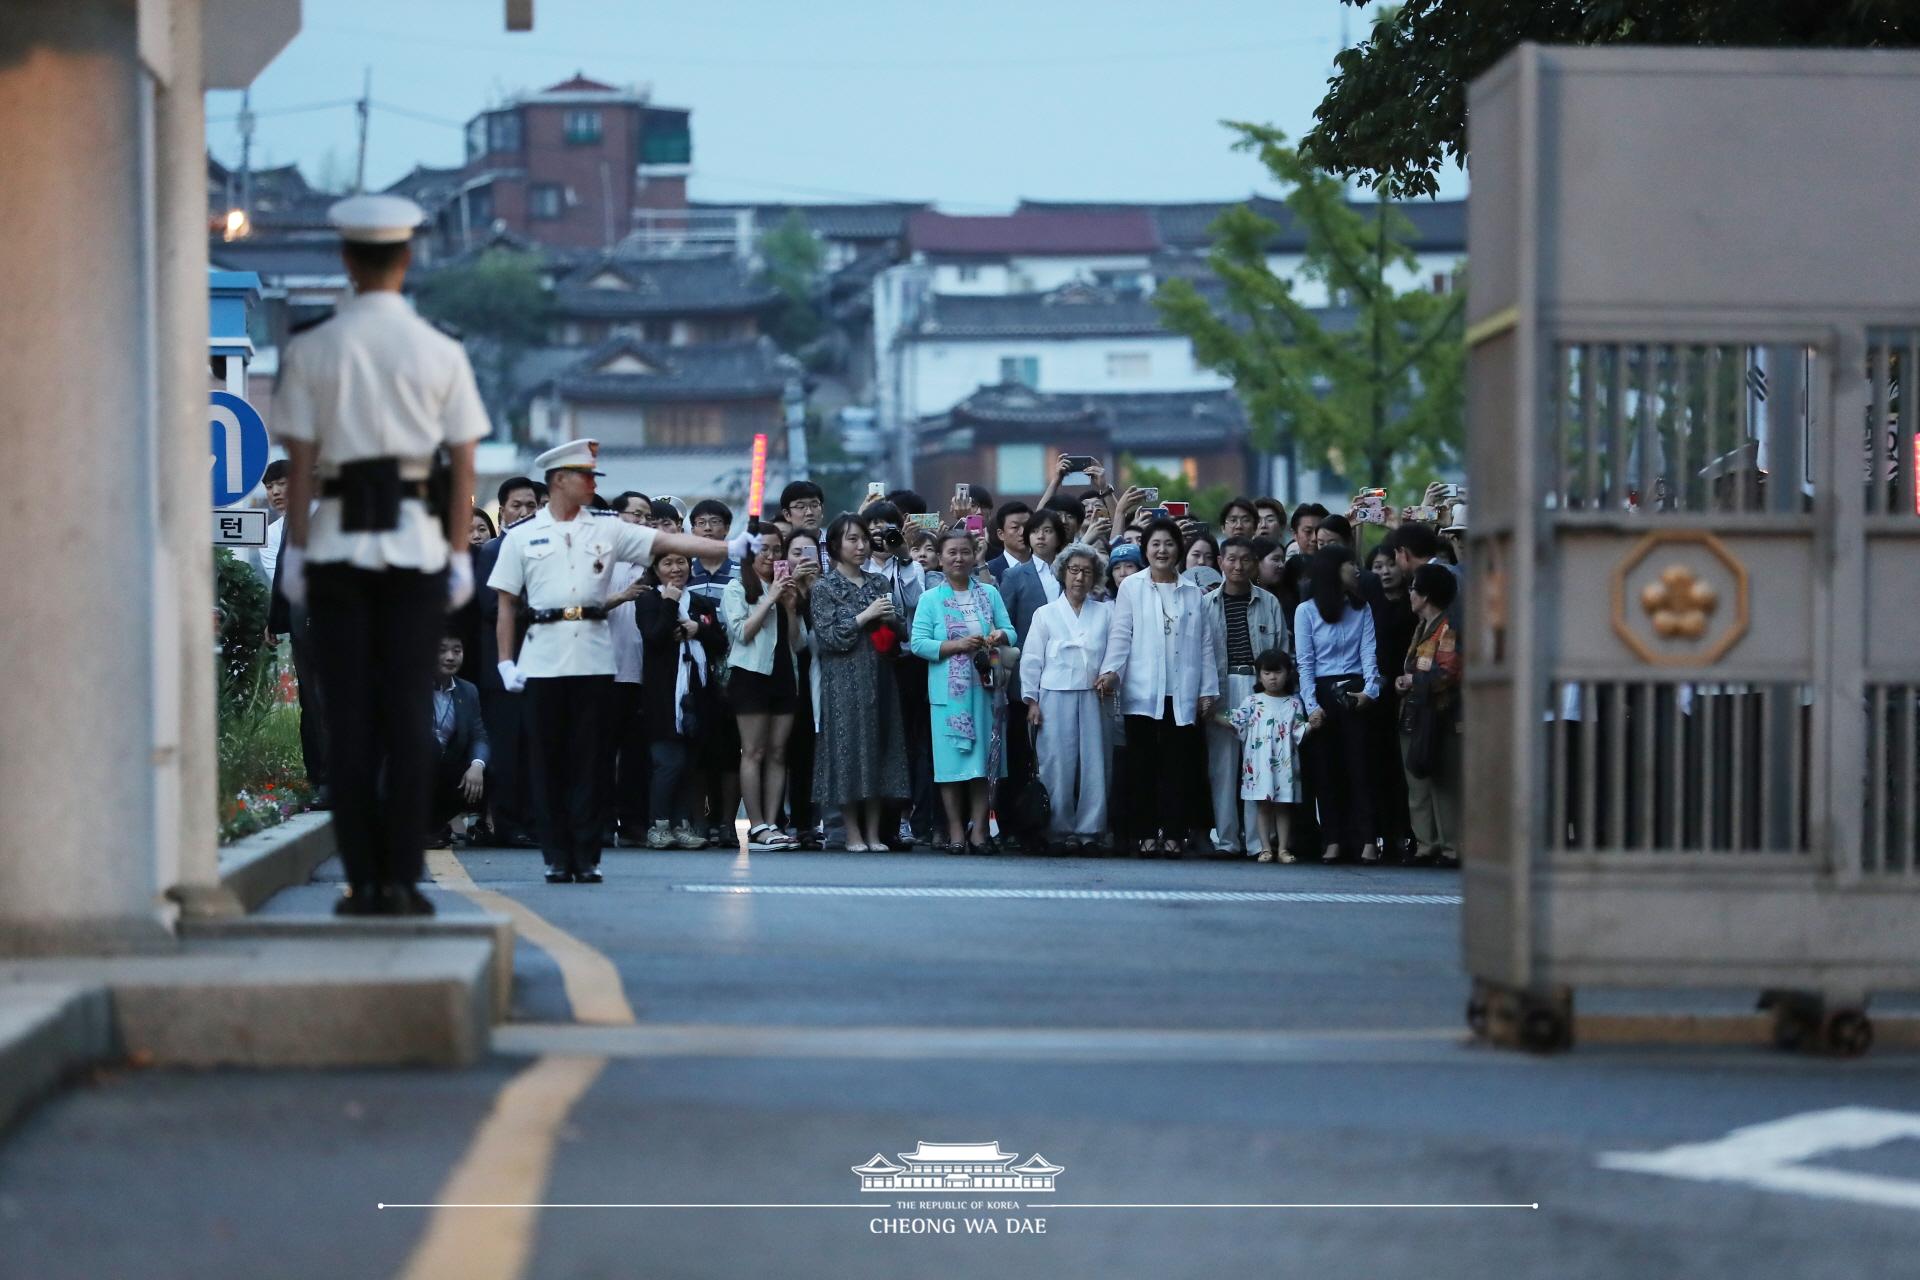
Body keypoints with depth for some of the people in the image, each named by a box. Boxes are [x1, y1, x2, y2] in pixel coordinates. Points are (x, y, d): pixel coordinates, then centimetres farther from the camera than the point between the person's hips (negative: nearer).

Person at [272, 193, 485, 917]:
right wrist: (460, 553, 7)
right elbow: (463, 462, 1)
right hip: (414, 534, 0)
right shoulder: (441, 354, 0)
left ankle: (362, 882, 1)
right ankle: (402, 879, 1)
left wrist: (295, 551, 3)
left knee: (348, 713, 3)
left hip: (337, 538, 0)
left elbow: (300, 460, -3)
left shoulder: (311, 351, -2)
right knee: (409, 712, 3)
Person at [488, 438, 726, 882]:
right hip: (542, 658, -1)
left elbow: (665, 541, 0)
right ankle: (557, 857, 6)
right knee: (550, 762, 1)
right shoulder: (522, 536, 6)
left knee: (588, 762, 0)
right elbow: (506, 601, 7)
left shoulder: (607, 528, 8)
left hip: (594, 659, 1)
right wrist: (505, 661, -1)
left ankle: (587, 858, 2)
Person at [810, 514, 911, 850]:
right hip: (844, 680, -4)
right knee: (849, 749, -6)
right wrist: (865, 616, -12)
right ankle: (853, 832, -1)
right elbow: (828, 637, -8)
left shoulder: (878, 583, 14)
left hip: (878, 677, 4)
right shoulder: (824, 588, 1)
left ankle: (873, 832, 5)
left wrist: (891, 620, -3)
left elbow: (896, 634, 19)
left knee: (879, 748, 1)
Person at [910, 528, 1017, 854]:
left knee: (983, 759, 1)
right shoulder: (930, 599, 5)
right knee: (953, 761, -3)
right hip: (949, 692, -2)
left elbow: (1011, 631, 7)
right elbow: (919, 643, -4)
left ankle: (978, 829, 4)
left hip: (985, 688, 2)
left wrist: (999, 637, -15)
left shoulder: (990, 594, 12)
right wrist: (956, 646, -15)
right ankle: (956, 830, 2)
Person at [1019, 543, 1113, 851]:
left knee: (1093, 764, -3)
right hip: (1055, 696, -1)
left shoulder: (1105, 613, 13)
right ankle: (1063, 830, 1)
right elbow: (1031, 660, 8)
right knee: (1058, 765, -5)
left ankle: (1089, 829, 1)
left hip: (1092, 697, 1)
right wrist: (1032, 701, 2)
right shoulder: (1045, 614, 9)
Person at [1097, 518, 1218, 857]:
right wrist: (1111, 669, -15)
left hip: (1182, 694, 1)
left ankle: (1175, 832, 0)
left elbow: (1205, 644, 12)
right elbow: (1121, 635, 1)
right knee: (1143, 763, -2)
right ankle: (1148, 831, 3)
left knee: (1178, 765, -3)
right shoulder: (1131, 588, 7)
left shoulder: (1192, 594, 13)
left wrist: (1208, 689, 7)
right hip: (1143, 692, -1)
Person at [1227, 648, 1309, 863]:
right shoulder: (1252, 702, 5)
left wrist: (1310, 726, -14)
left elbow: (1298, 730, 4)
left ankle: (1282, 848, 8)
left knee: (1283, 805, 4)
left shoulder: (1294, 703, 7)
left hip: (1284, 763, 1)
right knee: (1264, 804, 1)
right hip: (1260, 763, -1)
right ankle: (1266, 848, 4)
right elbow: (1236, 722, -1)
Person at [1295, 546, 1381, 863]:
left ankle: (1366, 840, -8)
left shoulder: (1361, 610, 11)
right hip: (1323, 693, -1)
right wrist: (1312, 705, -10)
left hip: (1355, 694, 1)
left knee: (1359, 765, -5)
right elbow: (1305, 663, -1)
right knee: (1326, 768, 0)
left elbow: (1369, 653, 2)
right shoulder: (1306, 612, 3)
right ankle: (1333, 841, 4)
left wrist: (1370, 688, -14)